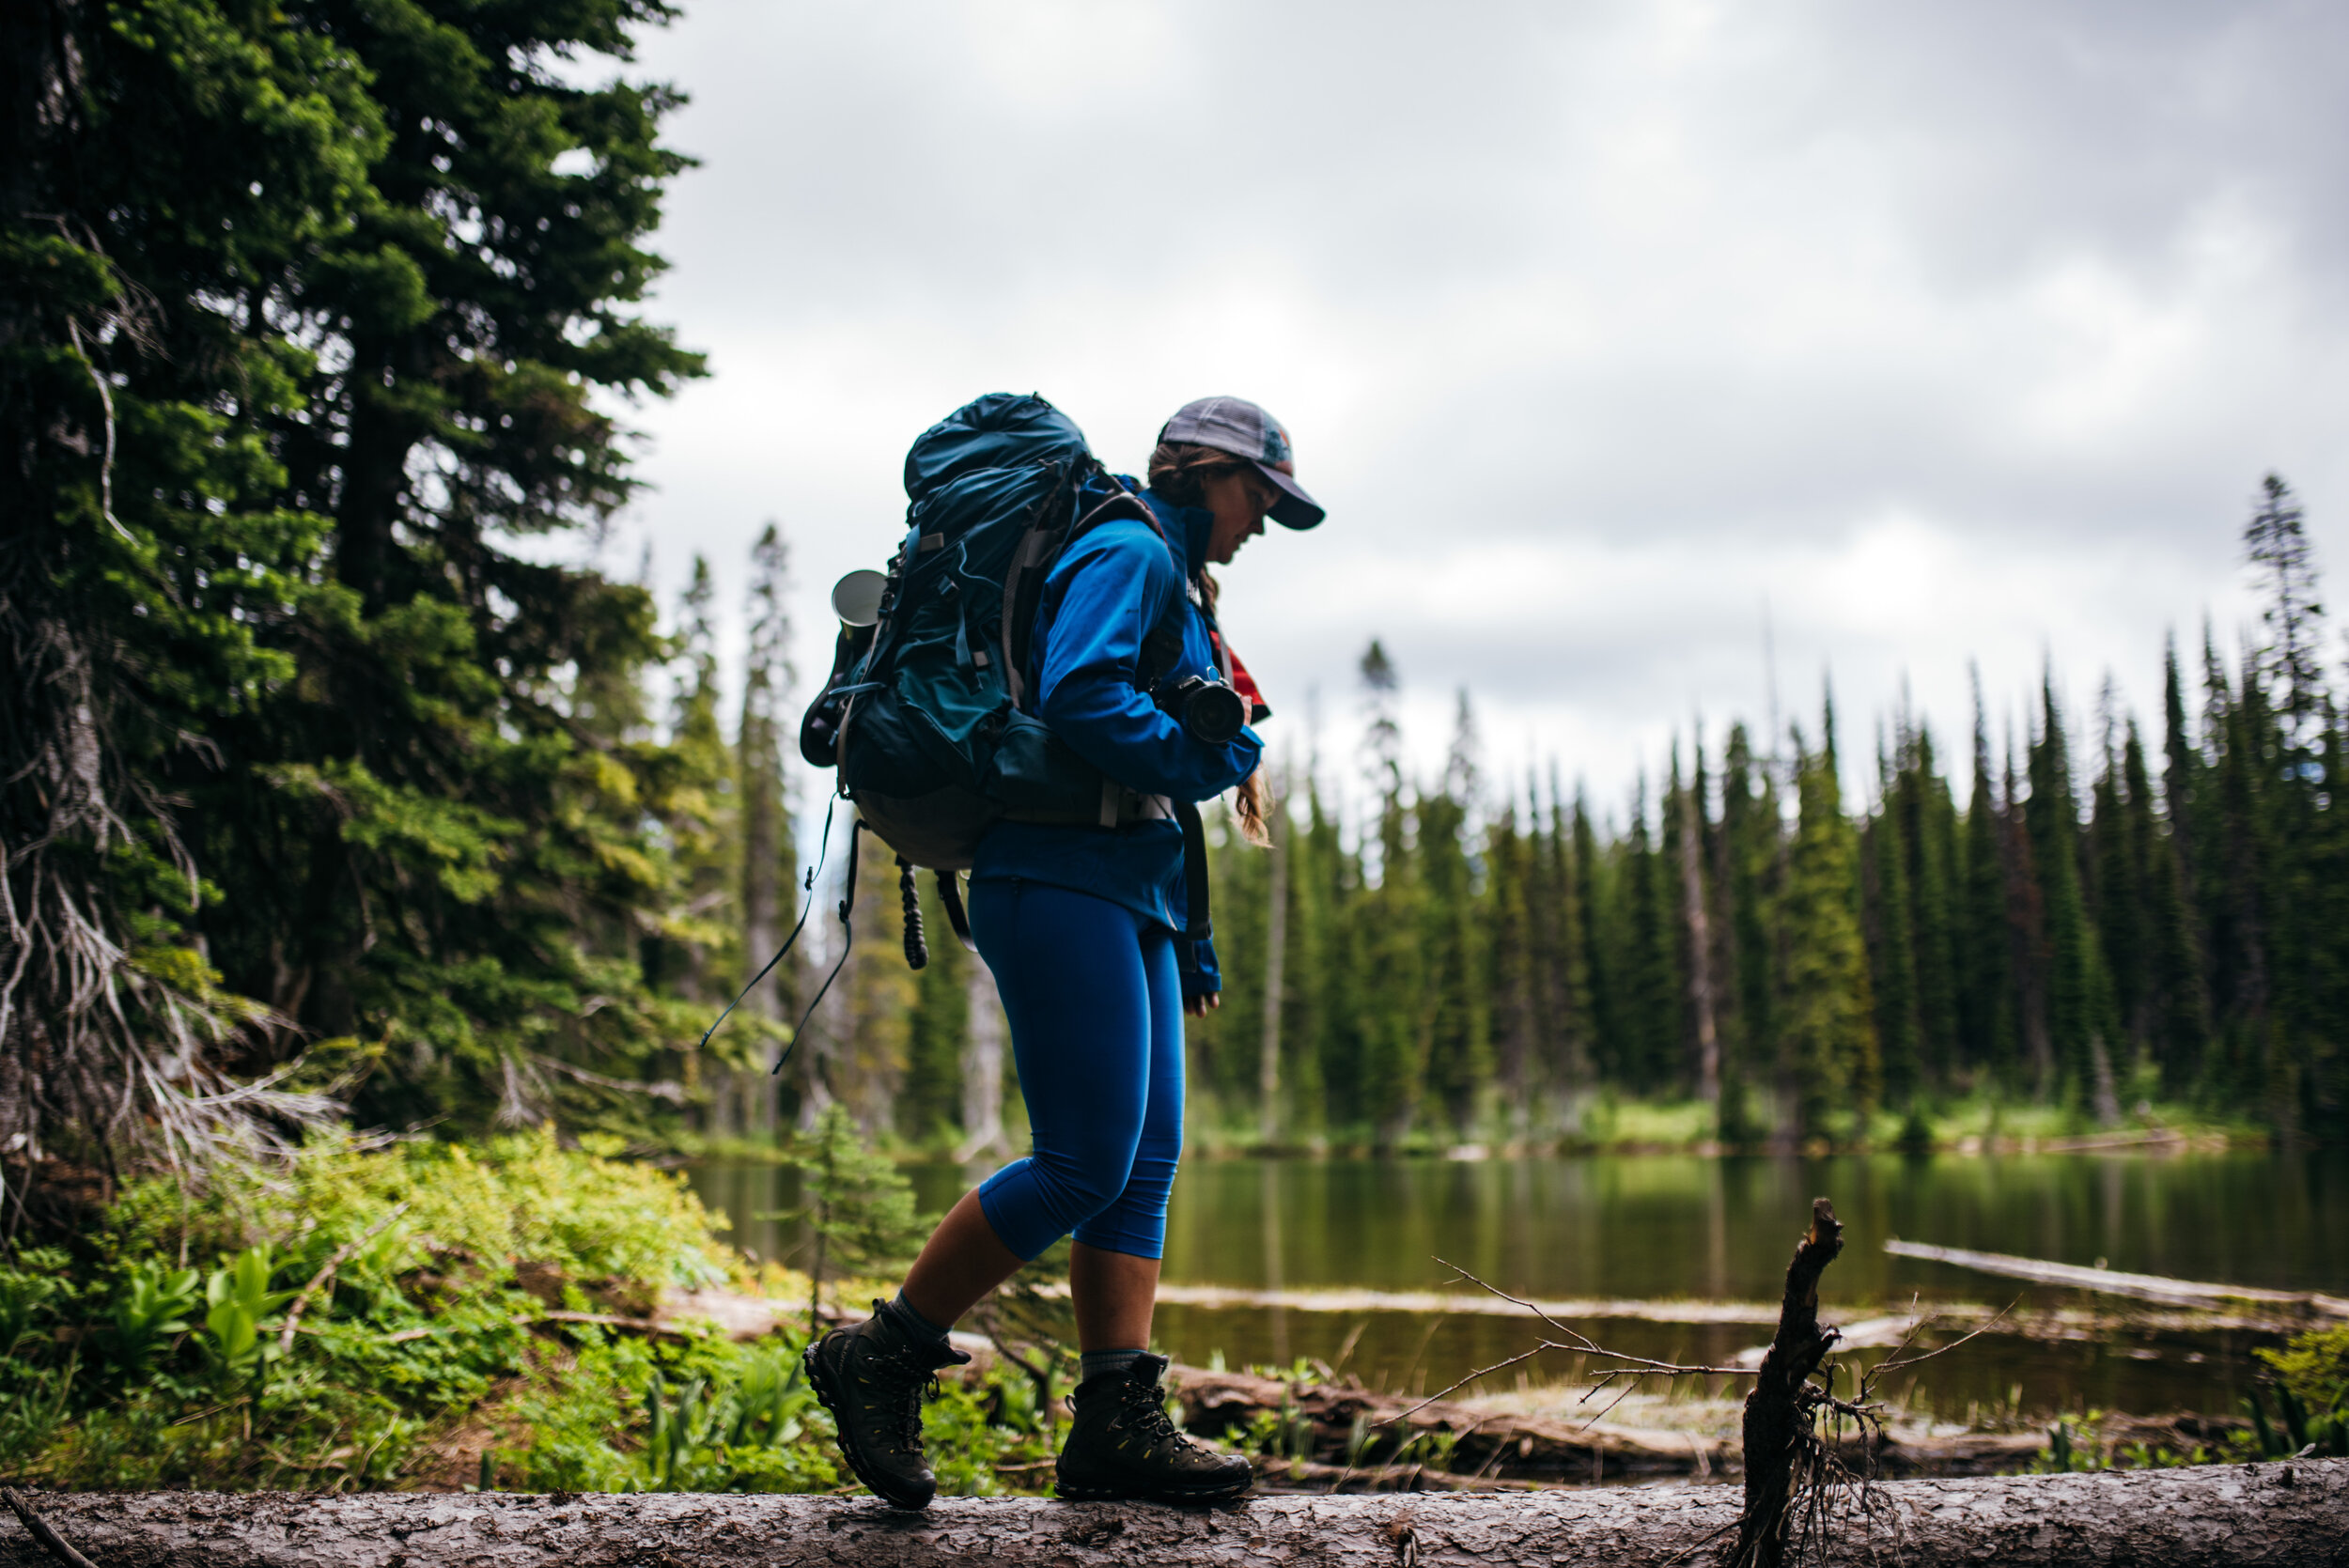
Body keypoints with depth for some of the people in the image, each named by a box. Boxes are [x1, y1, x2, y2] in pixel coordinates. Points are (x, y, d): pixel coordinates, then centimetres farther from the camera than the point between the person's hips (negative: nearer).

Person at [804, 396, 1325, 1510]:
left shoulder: (1174, 588, 28)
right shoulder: (1131, 553, -3)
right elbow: (1077, 695, -22)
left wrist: (1185, 940, 20)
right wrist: (1211, 760, -11)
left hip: (1125, 896, 11)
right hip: (1062, 883, -11)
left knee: (1146, 1165, 3)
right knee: (1086, 1163, -13)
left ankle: (1116, 1427, 2)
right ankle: (880, 1357, -1)